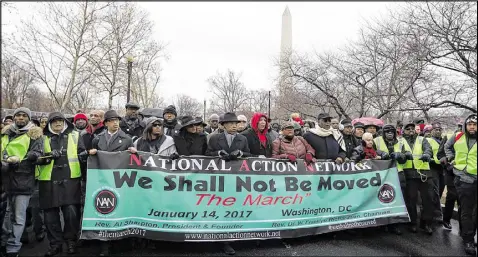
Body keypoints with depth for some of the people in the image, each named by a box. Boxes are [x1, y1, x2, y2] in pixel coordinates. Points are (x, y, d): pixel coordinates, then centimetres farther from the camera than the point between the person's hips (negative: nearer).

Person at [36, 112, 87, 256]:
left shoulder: (74, 136, 10)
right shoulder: (43, 138, 12)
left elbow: (82, 154, 7)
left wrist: (84, 155, -16)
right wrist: (48, 156, -13)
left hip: (70, 180, -1)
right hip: (49, 181, 2)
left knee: (72, 212, -4)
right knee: (50, 214, 6)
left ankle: (71, 240, 15)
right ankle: (56, 243, 19)